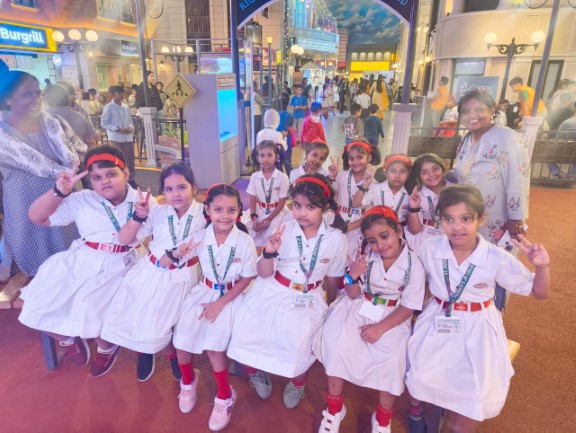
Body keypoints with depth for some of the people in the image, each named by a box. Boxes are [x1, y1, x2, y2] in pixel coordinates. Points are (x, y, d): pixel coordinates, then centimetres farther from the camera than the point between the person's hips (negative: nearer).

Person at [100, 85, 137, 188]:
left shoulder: (126, 107, 10)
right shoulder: (108, 107, -5)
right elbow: (104, 123, -7)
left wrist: (131, 127, -5)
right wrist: (117, 129, -16)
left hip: (128, 137, 5)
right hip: (115, 138, -5)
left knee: (130, 159, 9)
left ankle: (131, 180, 20)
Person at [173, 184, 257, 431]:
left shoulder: (245, 242, -16)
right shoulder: (199, 237, -9)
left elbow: (247, 279, -10)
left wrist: (220, 303, -13)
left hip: (230, 296, -3)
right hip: (203, 291, 3)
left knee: (214, 344, -17)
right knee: (181, 338, -9)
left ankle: (225, 396, 11)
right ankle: (188, 382, 25)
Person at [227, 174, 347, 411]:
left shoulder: (336, 238, -11)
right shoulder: (284, 230, -12)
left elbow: (332, 278, 6)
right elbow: (264, 274, -8)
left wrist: (330, 308, 19)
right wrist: (269, 253, -28)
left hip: (307, 298, -1)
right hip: (272, 291, 1)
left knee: (299, 335, -27)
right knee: (245, 323, -17)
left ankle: (298, 381, 12)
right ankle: (254, 369, 21)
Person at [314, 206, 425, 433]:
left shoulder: (414, 265, -15)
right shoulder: (365, 256, -10)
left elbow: (409, 307, -10)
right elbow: (353, 295, -3)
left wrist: (380, 327, -19)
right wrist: (353, 277, -26)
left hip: (392, 319, -1)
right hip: (358, 310, 2)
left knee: (392, 363, -21)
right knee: (337, 349, -17)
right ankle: (334, 409, 11)